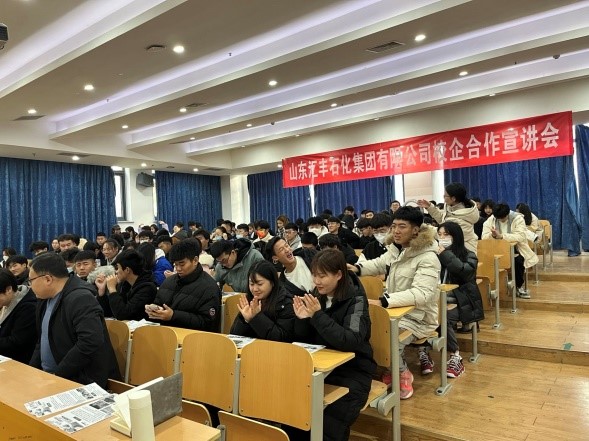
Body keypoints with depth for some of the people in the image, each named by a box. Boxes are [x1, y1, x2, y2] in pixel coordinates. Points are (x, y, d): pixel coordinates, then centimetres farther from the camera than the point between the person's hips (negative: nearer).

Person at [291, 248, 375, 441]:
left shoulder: (355, 298, -14)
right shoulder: (317, 295, 0)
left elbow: (351, 342, -28)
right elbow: (303, 340, 5)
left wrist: (318, 315, -31)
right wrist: (302, 319, -16)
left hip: (351, 370, -5)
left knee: (330, 425, -27)